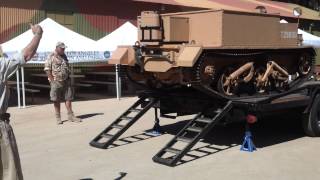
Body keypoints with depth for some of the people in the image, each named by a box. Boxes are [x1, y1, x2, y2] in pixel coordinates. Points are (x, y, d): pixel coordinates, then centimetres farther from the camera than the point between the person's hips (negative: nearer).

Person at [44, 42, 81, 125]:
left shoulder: (64, 56, 14)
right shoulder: (51, 57, -7)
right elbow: (47, 69, -11)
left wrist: (68, 78, 11)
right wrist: (53, 80, -14)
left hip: (66, 81, 6)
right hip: (56, 82, -6)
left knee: (68, 98, 5)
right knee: (56, 100, 2)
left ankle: (70, 116, 10)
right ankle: (58, 118, 9)